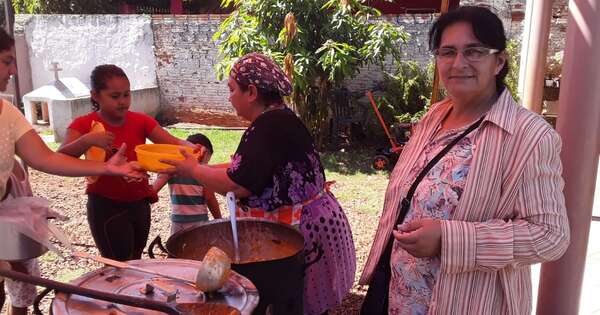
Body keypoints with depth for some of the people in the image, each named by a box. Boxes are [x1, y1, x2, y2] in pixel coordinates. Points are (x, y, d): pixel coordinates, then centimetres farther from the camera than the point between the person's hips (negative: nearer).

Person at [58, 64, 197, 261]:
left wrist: (191, 148, -30)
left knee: (135, 264, 19)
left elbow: (173, 143, -9)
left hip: (139, 203, 4)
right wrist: (86, 140, -38)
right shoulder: (84, 124, -8)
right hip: (106, 207, -4)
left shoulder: (140, 121, -1)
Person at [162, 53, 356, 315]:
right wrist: (201, 167, 12)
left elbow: (237, 184, -24)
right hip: (305, 223, 10)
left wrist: (193, 171, -8)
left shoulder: (271, 126, -21)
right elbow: (243, 170, 15)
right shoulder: (275, 120, 10)